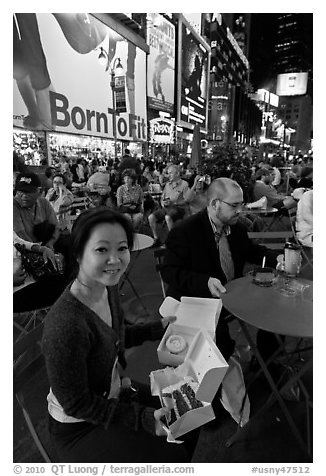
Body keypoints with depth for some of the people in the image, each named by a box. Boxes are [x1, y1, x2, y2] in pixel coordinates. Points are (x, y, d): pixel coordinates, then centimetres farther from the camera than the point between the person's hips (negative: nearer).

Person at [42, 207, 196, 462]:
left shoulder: (108, 287, -11)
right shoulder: (65, 325, -37)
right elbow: (76, 405, -24)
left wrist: (159, 327, 5)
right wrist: (142, 418, -23)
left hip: (115, 392, 7)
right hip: (80, 427, -7)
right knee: (174, 456, -3)